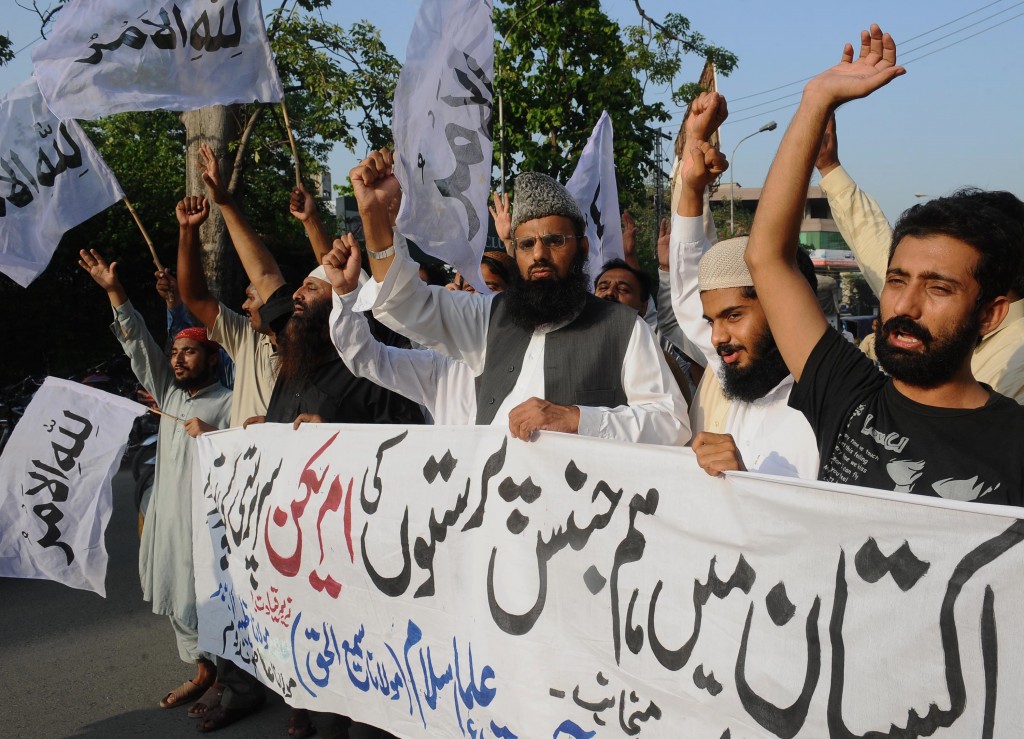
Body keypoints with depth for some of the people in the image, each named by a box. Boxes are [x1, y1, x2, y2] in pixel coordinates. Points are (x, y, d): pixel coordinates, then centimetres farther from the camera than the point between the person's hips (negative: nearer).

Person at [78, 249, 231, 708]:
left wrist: (211, 436, -20)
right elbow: (138, 344, 11)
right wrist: (114, 291, 5)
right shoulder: (169, 392, 14)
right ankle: (202, 670, 18)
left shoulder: (230, 403, -4)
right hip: (167, 511, 7)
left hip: (206, 514, -7)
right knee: (175, 595, 8)